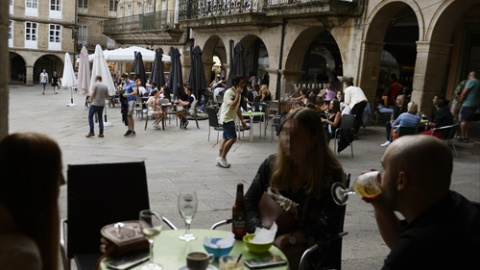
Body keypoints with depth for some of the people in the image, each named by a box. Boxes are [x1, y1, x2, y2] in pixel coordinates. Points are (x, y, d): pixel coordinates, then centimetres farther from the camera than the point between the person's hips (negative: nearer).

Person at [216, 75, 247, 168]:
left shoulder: (237, 93, 12)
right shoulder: (229, 93, -16)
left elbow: (237, 108, 20)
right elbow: (232, 106, -29)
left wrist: (242, 120, 19)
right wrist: (238, 94, -24)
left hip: (231, 119, 10)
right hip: (226, 118, -10)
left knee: (226, 139, 10)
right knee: (232, 138, -16)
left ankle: (220, 160, 15)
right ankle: (222, 157, -5)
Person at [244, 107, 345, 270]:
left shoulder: (330, 174, -7)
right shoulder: (272, 164, 5)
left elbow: (329, 224, -14)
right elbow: (248, 202, 3)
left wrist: (288, 239, -23)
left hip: (305, 246, -3)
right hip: (268, 239, 3)